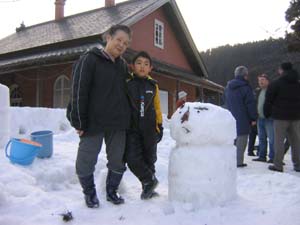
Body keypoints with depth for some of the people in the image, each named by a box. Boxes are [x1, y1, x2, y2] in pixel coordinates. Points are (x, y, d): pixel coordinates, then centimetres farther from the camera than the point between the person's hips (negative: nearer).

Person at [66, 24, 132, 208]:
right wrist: (80, 122, -13)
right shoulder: (89, 60, -6)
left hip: (118, 124, 5)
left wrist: (127, 119, 12)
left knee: (118, 162, 11)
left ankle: (112, 191, 33)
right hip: (94, 122, -5)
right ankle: (90, 193, 27)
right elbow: (79, 92, -10)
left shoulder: (123, 65, 11)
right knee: (85, 163, 3)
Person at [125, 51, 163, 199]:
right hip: (132, 128, -2)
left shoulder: (153, 85, 5)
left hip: (150, 129, 2)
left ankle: (148, 186, 29)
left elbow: (157, 107, 11)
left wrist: (160, 126, 10)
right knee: (132, 159, -13)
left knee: (149, 158, 11)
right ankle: (150, 181, 10)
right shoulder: (127, 84, -4)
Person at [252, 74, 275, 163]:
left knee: (271, 138, -5)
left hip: (269, 119, -8)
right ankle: (262, 156, 20)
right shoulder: (259, 91, 17)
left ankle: (272, 157, 0)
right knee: (262, 138, 12)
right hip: (260, 118, 8)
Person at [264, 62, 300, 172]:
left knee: (279, 141, -2)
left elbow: (268, 101, -4)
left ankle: (278, 165, -2)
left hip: (280, 117, -5)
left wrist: (267, 114, 7)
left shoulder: (275, 84, -5)